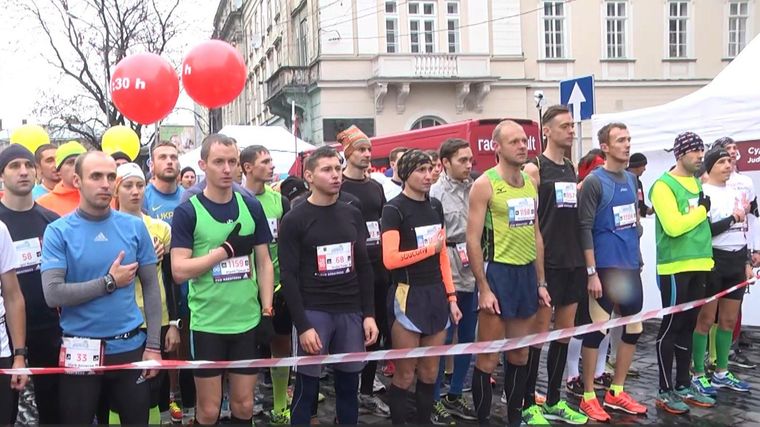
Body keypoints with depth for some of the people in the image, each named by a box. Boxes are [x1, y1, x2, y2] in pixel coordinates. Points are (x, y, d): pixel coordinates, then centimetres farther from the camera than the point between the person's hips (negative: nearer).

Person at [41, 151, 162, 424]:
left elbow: (150, 286, 4)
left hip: (129, 346, 2)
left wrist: (153, 345, 0)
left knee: (137, 419, 14)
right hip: (80, 351, -2)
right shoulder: (58, 231, -7)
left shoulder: (134, 227, 1)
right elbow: (53, 294, -16)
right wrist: (109, 282, -13)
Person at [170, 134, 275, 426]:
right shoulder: (187, 212, -6)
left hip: (248, 321, 3)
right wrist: (227, 249, -15)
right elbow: (179, 271, -13)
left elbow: (264, 262, 8)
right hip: (207, 323, -3)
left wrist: (267, 311, 2)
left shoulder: (252, 207, 5)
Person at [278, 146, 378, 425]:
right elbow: (289, 276, -9)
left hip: (351, 312, 4)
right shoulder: (294, 220, -5)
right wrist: (302, 326, -14)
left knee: (349, 384, 11)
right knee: (307, 387, 2)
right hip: (314, 312, -4)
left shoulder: (352, 215, 9)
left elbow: (364, 267, 11)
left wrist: (369, 314, 5)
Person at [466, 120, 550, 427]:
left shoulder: (530, 183, 10)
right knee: (488, 358, 0)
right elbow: (473, 240, -12)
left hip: (528, 273, 6)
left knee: (520, 354, 14)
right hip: (498, 273, -6)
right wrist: (483, 288, -15)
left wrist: (540, 282, 13)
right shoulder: (485, 184, -9)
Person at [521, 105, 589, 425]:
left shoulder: (572, 169, 13)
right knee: (539, 332, -1)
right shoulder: (534, 169, -8)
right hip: (546, 263, -7)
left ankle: (553, 401, 23)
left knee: (565, 331, 11)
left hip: (573, 262, 7)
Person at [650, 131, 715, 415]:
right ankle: (665, 391, 6)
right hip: (675, 267, -8)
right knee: (671, 327, -1)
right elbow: (674, 226, -23)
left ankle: (684, 386, 22)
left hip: (698, 265, 8)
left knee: (688, 326, 13)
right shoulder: (664, 185, -11)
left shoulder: (697, 183, 15)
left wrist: (707, 258, 17)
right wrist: (702, 210, -10)